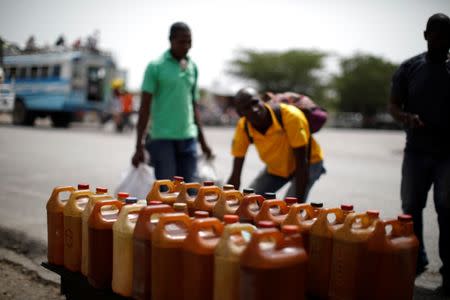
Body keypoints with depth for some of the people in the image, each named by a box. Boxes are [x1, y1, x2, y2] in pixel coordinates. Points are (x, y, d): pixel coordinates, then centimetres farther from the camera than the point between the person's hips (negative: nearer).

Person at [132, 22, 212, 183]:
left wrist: (202, 141, 18)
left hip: (188, 138, 5)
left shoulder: (193, 67, 11)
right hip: (162, 138, -5)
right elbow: (145, 107, -6)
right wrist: (139, 146, -9)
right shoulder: (156, 66, -5)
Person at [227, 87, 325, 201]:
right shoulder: (243, 127, -21)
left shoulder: (291, 116, -34)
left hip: (309, 163, -4)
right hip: (275, 167, 5)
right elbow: (235, 176, -15)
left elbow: (301, 164, -30)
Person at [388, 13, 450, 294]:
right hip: (417, 150, 1)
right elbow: (393, 105, 4)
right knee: (411, 207, 5)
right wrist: (408, 118, -17)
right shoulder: (409, 68, 4)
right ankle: (415, 259, 20)